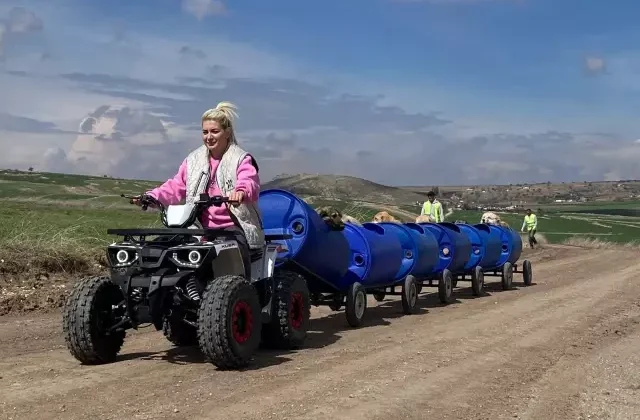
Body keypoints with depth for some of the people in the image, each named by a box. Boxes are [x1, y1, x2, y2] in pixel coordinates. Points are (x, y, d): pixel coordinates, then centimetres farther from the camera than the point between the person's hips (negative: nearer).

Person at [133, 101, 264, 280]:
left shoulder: (241, 159, 1)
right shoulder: (194, 160, 17)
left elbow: (250, 182, -19)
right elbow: (175, 187, 12)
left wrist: (241, 191, -44)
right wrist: (152, 197, -8)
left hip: (233, 227, -4)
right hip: (202, 228, 4)